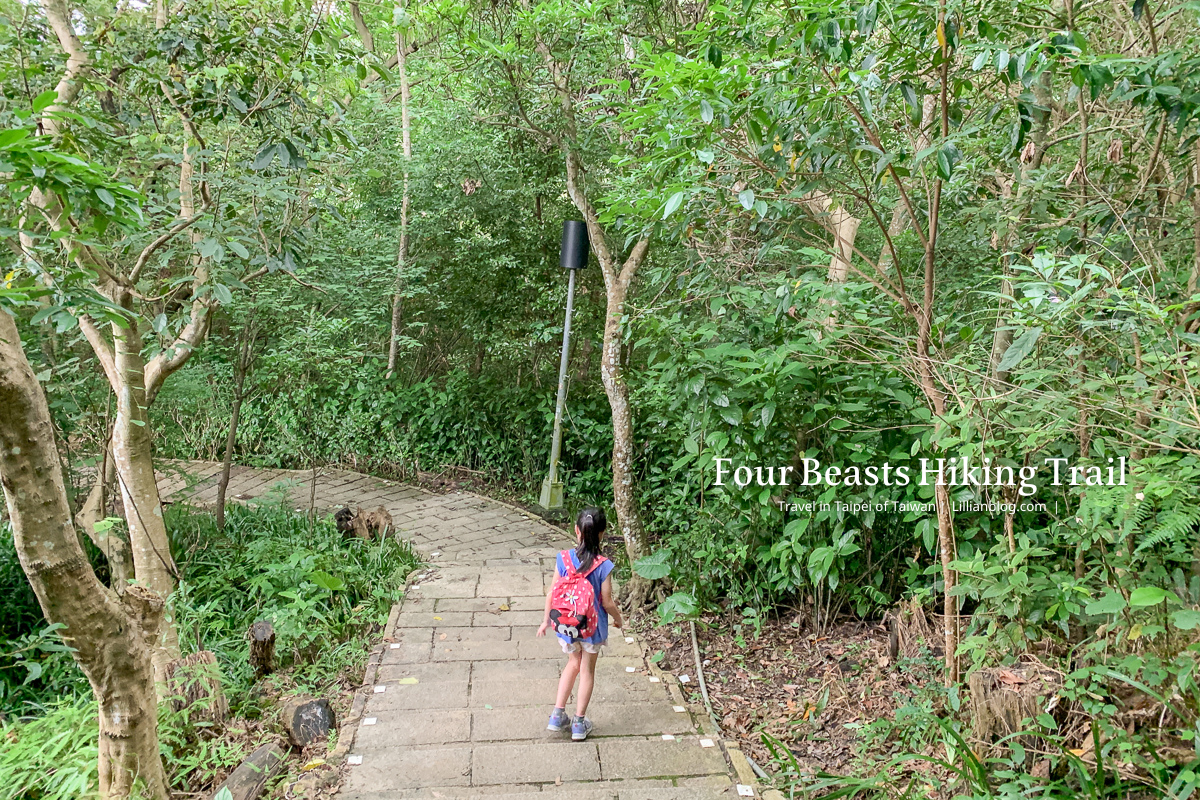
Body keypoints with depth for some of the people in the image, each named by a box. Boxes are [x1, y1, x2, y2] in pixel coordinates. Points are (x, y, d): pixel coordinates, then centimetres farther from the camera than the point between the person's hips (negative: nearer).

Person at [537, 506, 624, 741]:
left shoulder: (563, 559, -13)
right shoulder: (603, 566, -20)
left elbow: (552, 593, -6)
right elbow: (607, 602, -13)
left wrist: (546, 621, 7)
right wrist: (619, 620, 7)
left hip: (565, 625, 2)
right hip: (592, 627, -2)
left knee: (573, 663, 25)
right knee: (587, 670, 16)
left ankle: (558, 715, 26)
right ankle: (579, 723, 26)